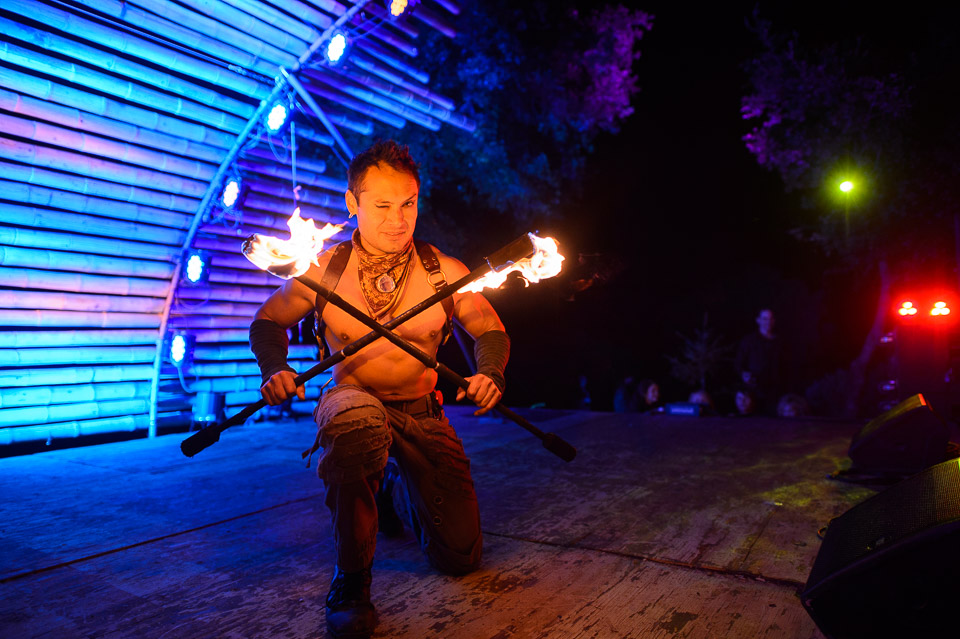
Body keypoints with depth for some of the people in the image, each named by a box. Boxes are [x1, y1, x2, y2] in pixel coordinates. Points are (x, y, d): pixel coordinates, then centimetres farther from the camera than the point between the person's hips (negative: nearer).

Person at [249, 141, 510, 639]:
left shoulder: (444, 272, -8)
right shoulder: (324, 270, -9)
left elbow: (490, 332, 1)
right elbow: (268, 323, 4)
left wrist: (489, 374, -21)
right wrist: (275, 369, -17)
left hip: (423, 412, 2)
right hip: (350, 400, -1)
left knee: (460, 555, 1)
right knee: (359, 419, -43)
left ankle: (408, 494, 39)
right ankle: (351, 575, -18)